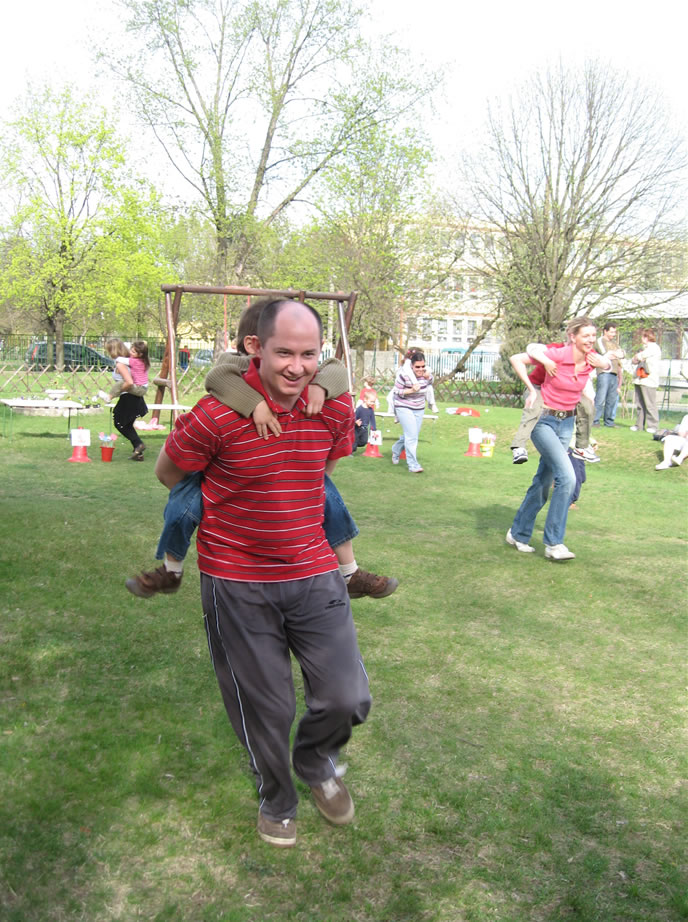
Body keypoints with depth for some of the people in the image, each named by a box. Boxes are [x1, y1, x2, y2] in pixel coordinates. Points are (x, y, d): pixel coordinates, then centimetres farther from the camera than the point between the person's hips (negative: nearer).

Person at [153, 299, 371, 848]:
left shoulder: (336, 407, -5)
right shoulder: (218, 414, -20)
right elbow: (168, 472, -1)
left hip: (314, 573, 3)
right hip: (238, 582, -3)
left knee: (348, 699, 1)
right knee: (265, 709, 10)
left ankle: (316, 761, 37)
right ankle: (276, 801, 41)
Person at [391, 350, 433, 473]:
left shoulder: (427, 374, -7)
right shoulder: (404, 375, -22)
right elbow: (396, 392, -16)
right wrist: (411, 390, -27)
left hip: (419, 409, 6)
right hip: (404, 408, -6)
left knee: (411, 435, 15)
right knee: (412, 436, -14)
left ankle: (396, 450, 42)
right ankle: (413, 465, -9)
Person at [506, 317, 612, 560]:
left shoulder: (592, 360, -4)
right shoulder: (558, 355, -19)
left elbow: (608, 364, 22)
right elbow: (516, 359, -13)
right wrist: (531, 390, -15)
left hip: (567, 423, 6)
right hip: (544, 420, -6)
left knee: (543, 481, 13)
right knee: (567, 477, -20)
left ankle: (518, 533, 29)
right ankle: (553, 543, -11)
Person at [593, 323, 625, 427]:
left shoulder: (614, 342, 24)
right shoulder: (600, 341, 3)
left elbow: (623, 354, 14)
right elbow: (605, 355, -9)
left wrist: (612, 353, -3)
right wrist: (616, 354, 4)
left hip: (614, 373, 7)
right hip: (604, 372, -7)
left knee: (612, 399, 6)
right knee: (601, 398, -12)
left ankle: (609, 421, 13)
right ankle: (595, 421, -10)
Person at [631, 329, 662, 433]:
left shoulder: (653, 347, -5)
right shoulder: (644, 348, 24)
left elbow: (639, 356, -14)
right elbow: (633, 360, 23)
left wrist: (637, 356, 9)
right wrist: (635, 359, 1)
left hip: (648, 380, -9)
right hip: (639, 380, 9)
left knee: (650, 404, -7)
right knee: (639, 404, 8)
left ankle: (652, 425, -4)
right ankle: (639, 425, 12)